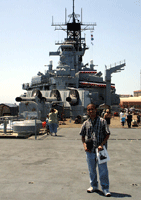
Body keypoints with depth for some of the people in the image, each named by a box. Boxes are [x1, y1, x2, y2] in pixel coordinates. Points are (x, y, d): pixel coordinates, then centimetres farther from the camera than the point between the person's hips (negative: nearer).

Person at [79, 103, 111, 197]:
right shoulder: (86, 123, 5)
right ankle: (94, 186, 33)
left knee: (103, 170, 0)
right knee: (91, 169, 16)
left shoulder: (102, 121, -5)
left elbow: (107, 134, -4)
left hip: (100, 150, -3)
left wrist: (102, 144, -15)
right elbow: (83, 136, 14)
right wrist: (85, 145, -1)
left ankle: (105, 188, 13)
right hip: (90, 150, 4)